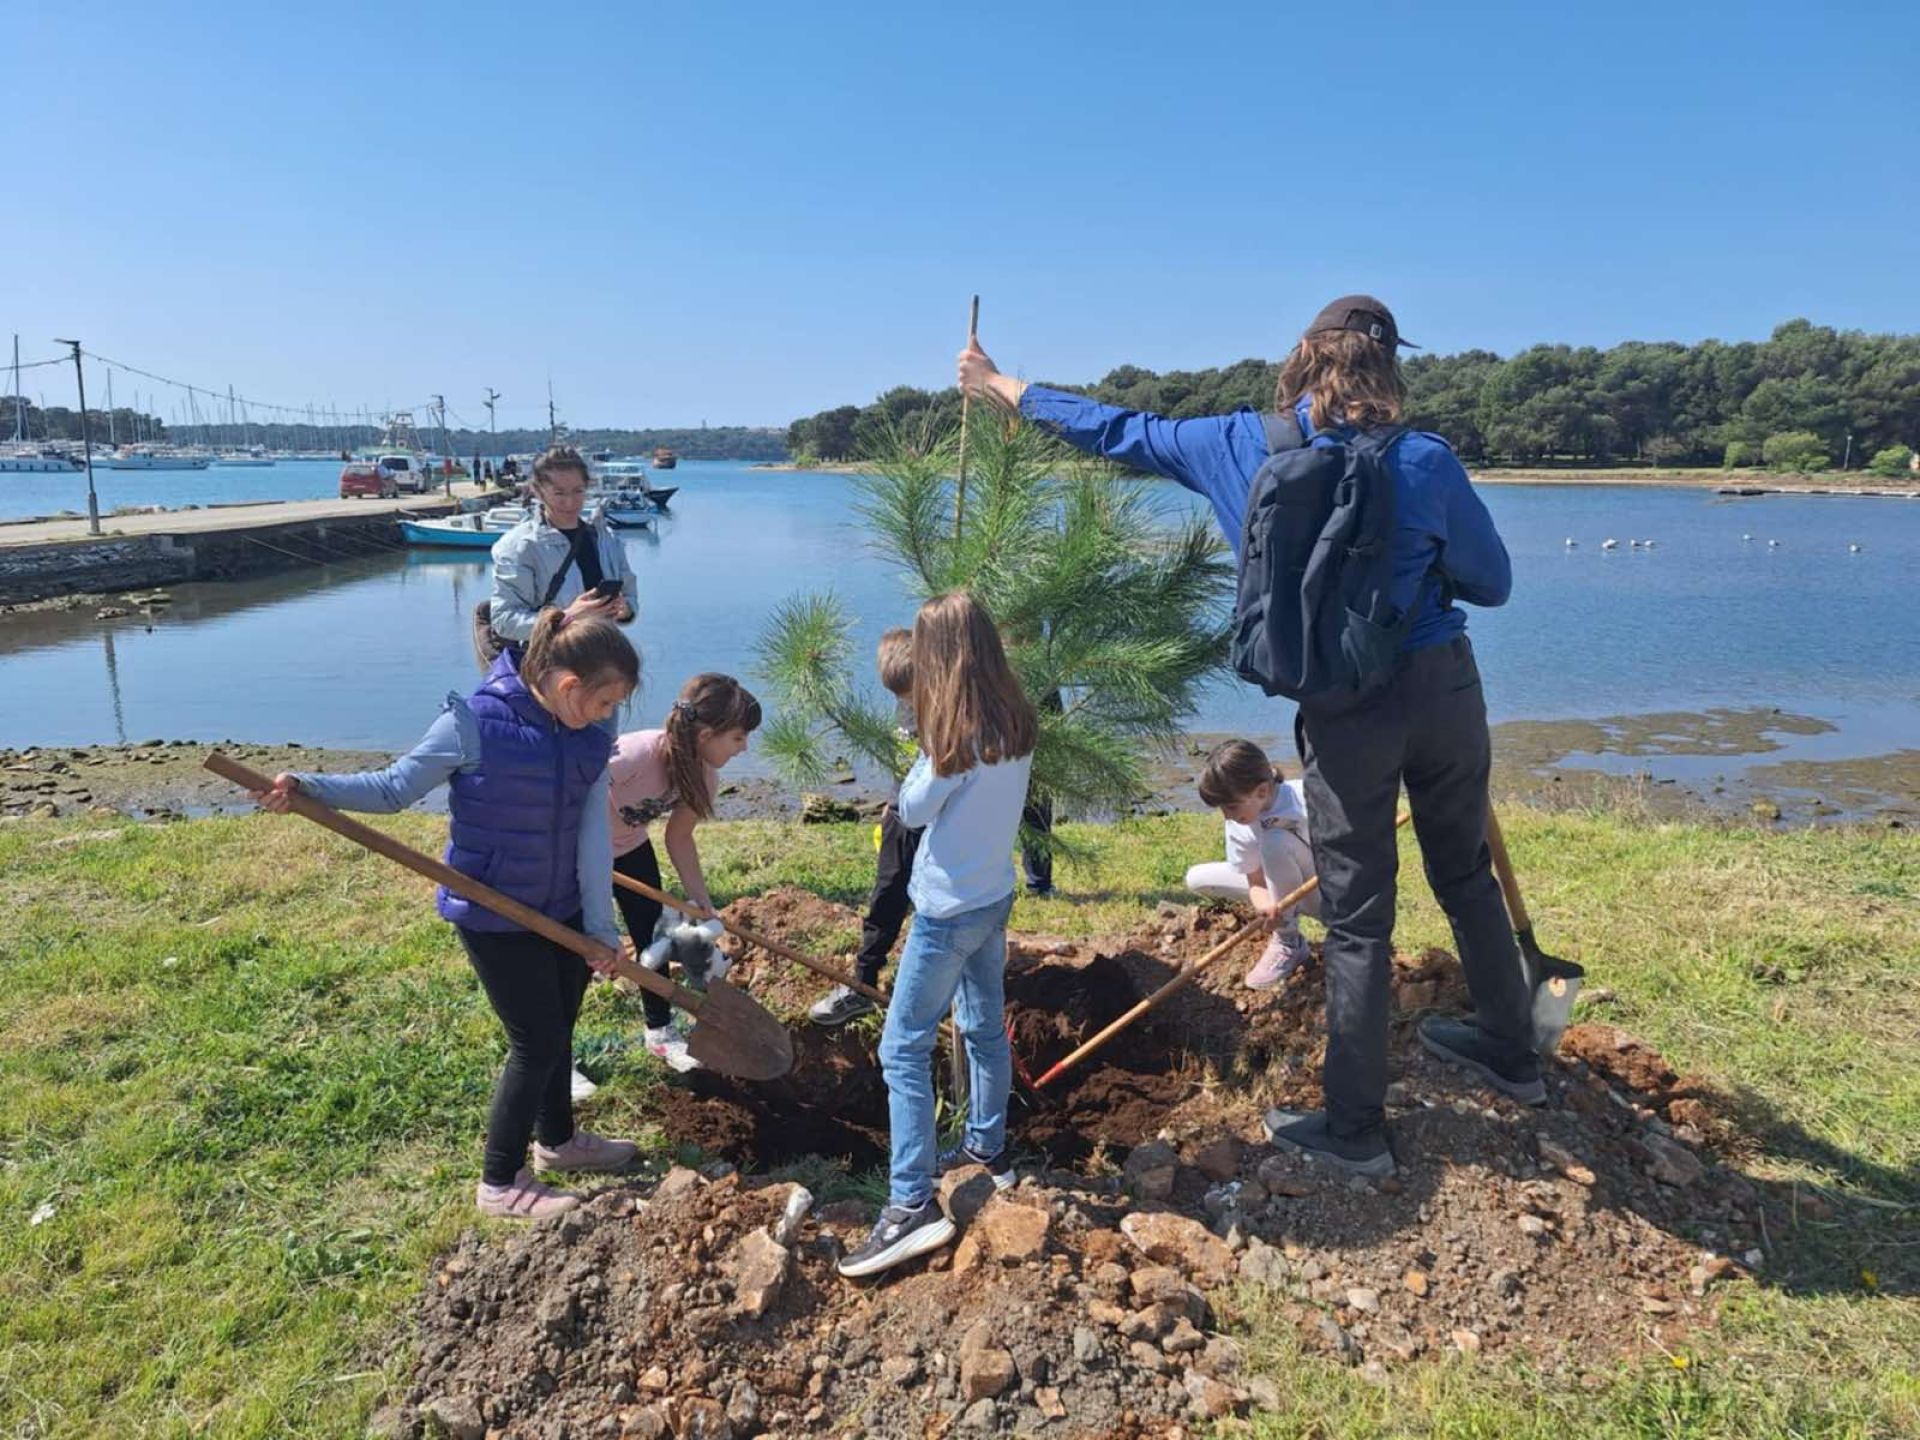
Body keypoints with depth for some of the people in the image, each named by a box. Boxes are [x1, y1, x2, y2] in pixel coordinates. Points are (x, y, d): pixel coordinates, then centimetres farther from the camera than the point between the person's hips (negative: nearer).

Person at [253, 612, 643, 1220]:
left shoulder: (591, 739, -6)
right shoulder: (474, 723, -21)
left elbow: (594, 836, -7)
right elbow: (394, 787, -10)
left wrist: (600, 926, -8)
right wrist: (308, 787, -21)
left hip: (563, 912, 6)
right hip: (495, 917, -6)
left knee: (557, 1032, 21)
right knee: (536, 1043, 0)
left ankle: (557, 1139, 45)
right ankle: (500, 1184, 19)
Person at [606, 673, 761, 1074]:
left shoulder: (703, 777, -18)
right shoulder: (636, 755, -42)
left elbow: (679, 837, -6)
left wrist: (700, 899, -11)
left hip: (630, 848, 6)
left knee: (653, 936, 11)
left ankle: (660, 1031, 30)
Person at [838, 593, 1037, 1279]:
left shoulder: (959, 736, -23)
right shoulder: (1016, 724, 0)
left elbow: (913, 810, -11)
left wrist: (929, 747, -2)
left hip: (949, 909, -9)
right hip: (994, 896, 9)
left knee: (904, 1049, -4)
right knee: (985, 1028, 22)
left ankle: (912, 1205, -5)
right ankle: (987, 1150, 37)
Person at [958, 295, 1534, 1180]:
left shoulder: (1244, 445, -4)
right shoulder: (1425, 461, -6)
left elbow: (1120, 432, 7)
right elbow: (1491, 582, 2)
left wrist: (1003, 388, 20)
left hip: (1343, 710, -1)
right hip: (1446, 684, 2)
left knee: (1356, 918, 7)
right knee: (1466, 875, 22)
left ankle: (1355, 1128, 19)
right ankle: (1510, 1052, 41)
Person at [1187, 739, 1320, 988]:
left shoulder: (1307, 800, -30)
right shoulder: (1239, 828, -14)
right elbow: (1257, 883, -12)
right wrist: (1265, 905, -34)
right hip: (1285, 888, 6)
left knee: (1275, 841, -35)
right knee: (1196, 879, -3)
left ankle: (1288, 942, -17)